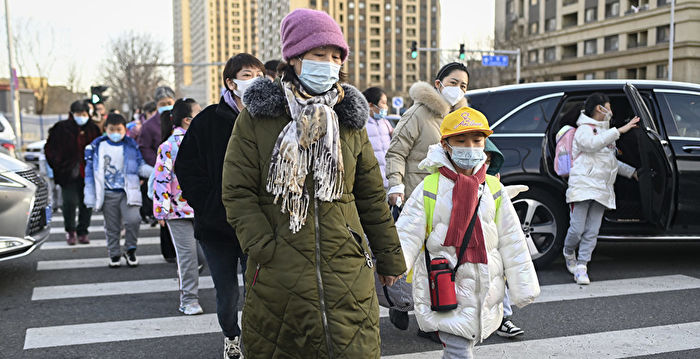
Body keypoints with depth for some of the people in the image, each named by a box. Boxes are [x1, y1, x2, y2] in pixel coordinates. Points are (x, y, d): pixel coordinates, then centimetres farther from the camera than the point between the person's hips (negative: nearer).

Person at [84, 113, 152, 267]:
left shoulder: (131, 146, 4)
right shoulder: (97, 146, 2)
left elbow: (140, 167, 8)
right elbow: (90, 172, 5)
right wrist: (90, 198, 2)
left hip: (127, 192, -1)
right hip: (108, 194, 1)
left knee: (133, 220, -19)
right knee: (111, 227, 7)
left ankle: (130, 249, 4)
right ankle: (114, 254, 25)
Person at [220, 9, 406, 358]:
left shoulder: (349, 119, 10)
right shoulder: (256, 117, 0)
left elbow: (371, 196, 14)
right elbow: (237, 193, -3)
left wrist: (389, 258, 15)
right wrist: (267, 251, -13)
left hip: (348, 272, 2)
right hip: (278, 275, -2)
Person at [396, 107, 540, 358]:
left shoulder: (493, 189, 5)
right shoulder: (429, 189, -5)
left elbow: (511, 240, 9)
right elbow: (407, 234, -5)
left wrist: (523, 286, 10)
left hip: (484, 288, 4)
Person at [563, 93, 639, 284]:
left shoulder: (606, 132, 26)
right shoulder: (584, 129, -2)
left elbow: (612, 161, 37)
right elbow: (592, 144, -26)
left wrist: (632, 171, 31)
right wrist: (619, 131, -25)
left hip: (601, 190, 7)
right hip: (583, 187, -7)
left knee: (592, 231, -1)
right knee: (577, 229, -8)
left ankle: (581, 266, 2)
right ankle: (568, 254, 20)